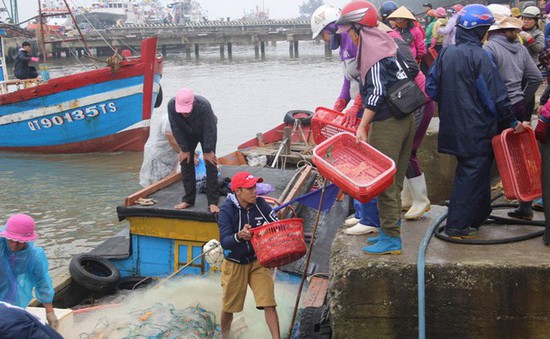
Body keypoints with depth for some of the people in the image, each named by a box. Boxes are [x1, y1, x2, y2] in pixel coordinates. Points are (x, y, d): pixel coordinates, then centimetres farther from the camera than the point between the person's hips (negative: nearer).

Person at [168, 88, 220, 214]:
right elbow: (176, 129, -19)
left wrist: (208, 151, -22)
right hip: (187, 134, 3)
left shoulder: (204, 105, -40)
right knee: (186, 163, -1)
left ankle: (213, 202, -9)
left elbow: (209, 130, -29)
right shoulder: (171, 105, -31)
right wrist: (184, 150, -15)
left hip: (205, 133, -3)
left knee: (210, 165, -10)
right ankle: (188, 199, 10)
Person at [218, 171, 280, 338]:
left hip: (258, 262, 1)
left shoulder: (260, 204, -11)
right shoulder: (227, 210, -20)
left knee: (269, 304, -9)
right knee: (228, 307, 16)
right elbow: (224, 242, -27)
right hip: (235, 265, -1)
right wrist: (240, 236, -47)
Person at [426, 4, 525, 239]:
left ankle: (478, 215, 32)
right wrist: (512, 122, -4)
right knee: (473, 173, 0)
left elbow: (432, 88, 10)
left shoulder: (445, 53, 5)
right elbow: (495, 96, -14)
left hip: (453, 126, 7)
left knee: (467, 170, 20)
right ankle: (457, 226, 1)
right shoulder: (478, 56, -16)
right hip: (476, 129, -7)